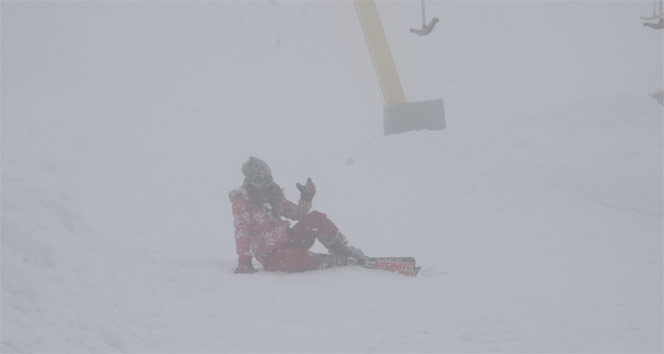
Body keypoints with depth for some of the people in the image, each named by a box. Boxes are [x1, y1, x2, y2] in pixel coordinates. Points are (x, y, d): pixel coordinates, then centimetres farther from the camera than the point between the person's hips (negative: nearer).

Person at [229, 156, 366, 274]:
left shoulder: (273, 195, 12)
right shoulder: (242, 201, -6)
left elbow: (298, 213, 15)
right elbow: (242, 231, -15)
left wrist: (306, 198, -4)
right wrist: (244, 260, -25)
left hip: (288, 240, 6)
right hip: (270, 255, -6)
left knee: (316, 218, -15)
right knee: (293, 259, -40)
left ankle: (347, 251, -7)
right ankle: (340, 260, -24)